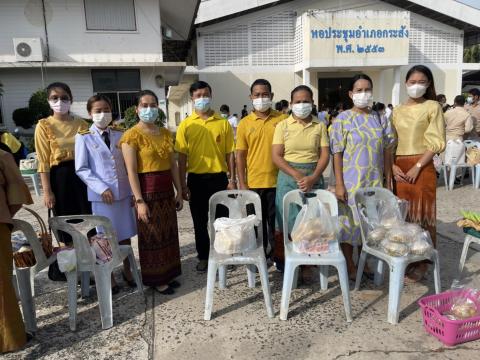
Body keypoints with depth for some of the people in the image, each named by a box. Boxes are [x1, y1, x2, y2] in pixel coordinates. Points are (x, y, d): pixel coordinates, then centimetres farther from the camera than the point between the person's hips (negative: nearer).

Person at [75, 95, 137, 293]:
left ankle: (127, 270, 31)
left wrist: (132, 190, 5)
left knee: (125, 234, 12)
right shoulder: (84, 137, -5)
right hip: (101, 195, -3)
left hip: (123, 192, 3)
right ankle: (109, 277, 24)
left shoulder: (120, 134, 3)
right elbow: (81, 169, -6)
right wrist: (102, 188, -13)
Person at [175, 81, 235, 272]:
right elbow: (182, 157, -1)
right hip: (196, 179, 0)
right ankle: (203, 257, 27)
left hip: (219, 177, 0)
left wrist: (232, 179, 0)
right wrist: (183, 185, -4)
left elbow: (229, 154, 3)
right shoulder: (186, 125, 0)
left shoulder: (223, 123, 1)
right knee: (199, 221, 11)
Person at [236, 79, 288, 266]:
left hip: (278, 181, -1)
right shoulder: (245, 123, 1)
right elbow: (240, 155, 2)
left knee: (277, 222, 9)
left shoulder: (282, 119, 0)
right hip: (254, 183, 1)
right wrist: (242, 183, -3)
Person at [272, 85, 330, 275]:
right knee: (288, 223, 1)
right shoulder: (282, 125, 2)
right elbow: (276, 156, -5)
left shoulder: (320, 126, 5)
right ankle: (285, 262, 17)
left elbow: (324, 155, 0)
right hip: (288, 176, -1)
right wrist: (296, 175, -15)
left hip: (314, 177, 1)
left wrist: (312, 177, -15)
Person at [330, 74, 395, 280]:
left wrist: (388, 179, 5)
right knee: (350, 220, 4)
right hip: (351, 181, -4)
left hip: (375, 181, 4)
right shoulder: (342, 119, -5)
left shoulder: (380, 119, 7)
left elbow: (387, 151, 9)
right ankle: (349, 265, 19)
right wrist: (339, 184, -13)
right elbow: (337, 154, -8)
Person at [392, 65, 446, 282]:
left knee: (422, 214, 1)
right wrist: (393, 166, -2)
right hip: (400, 167, 4)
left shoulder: (433, 107, 0)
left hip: (422, 166, -4)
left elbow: (437, 143, -7)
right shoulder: (398, 110, 12)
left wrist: (417, 166, -15)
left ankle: (422, 262, 12)